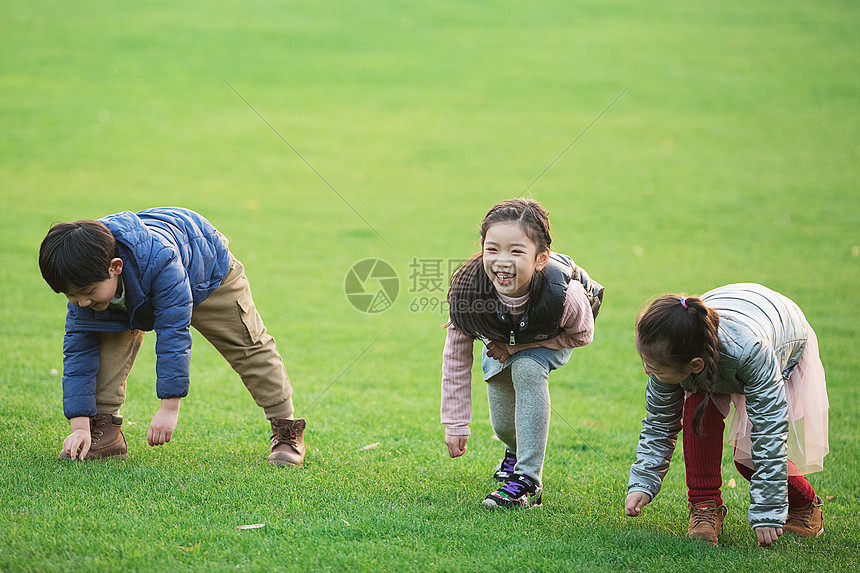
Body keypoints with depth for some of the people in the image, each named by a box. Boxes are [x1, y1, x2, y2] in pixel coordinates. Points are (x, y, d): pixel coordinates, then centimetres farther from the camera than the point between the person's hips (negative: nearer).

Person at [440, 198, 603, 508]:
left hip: (551, 337, -2)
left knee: (527, 369, -32)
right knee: (503, 425, 4)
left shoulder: (563, 296, -44)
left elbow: (581, 334, -20)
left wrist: (516, 347, -26)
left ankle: (528, 478, -23)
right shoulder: (466, 291, -39)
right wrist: (455, 425, -19)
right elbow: (456, 358, -23)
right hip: (501, 338, 2)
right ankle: (516, 451, 44)